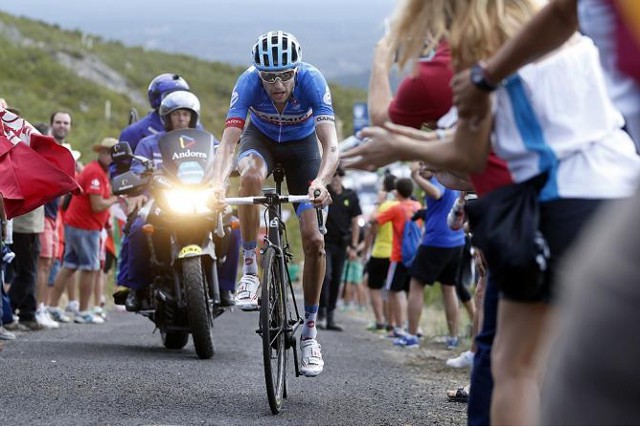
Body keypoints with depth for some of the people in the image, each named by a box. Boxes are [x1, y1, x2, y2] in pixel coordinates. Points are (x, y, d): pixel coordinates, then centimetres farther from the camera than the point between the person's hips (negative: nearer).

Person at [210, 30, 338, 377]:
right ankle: (250, 271, -22)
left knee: (314, 240, -12)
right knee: (250, 175, -38)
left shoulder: (312, 82, -34)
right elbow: (229, 140, -38)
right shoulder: (248, 83, -32)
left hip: (302, 145, 0)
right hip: (261, 139, 0)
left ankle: (310, 331, 2)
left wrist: (320, 181, -61)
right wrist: (218, 182, -57)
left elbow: (331, 145, -42)